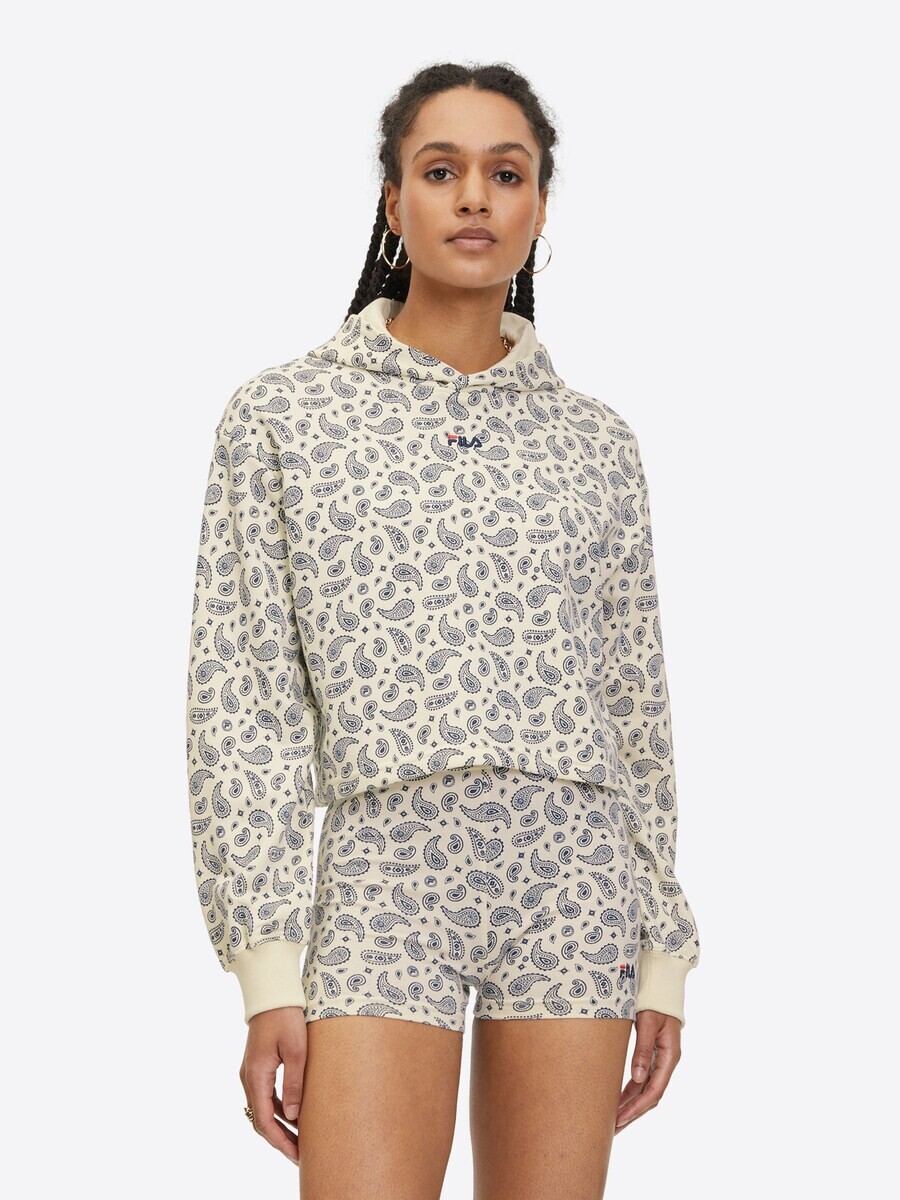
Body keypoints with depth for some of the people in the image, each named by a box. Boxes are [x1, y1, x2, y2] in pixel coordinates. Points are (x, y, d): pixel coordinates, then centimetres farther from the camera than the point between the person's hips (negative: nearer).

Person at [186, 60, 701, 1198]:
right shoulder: (282, 412, 4)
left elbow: (635, 708, 13)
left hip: (574, 877, 2)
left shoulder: (595, 441, 12)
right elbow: (242, 698, 0)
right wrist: (269, 968, -6)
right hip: (386, 864, -2)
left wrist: (664, 952, 10)